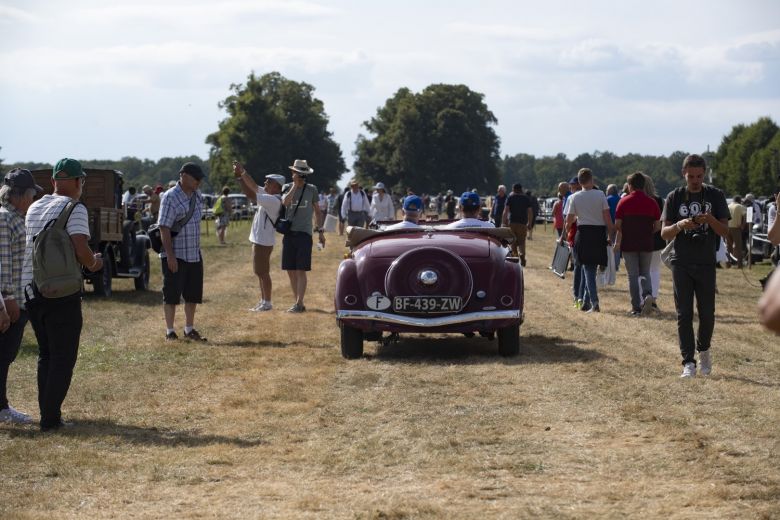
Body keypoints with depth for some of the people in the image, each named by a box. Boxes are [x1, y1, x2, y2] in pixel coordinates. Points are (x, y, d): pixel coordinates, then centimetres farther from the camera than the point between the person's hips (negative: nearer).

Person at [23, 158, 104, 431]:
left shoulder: (34, 208, 12)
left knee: (46, 354, 18)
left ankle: (47, 412, 19)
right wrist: (93, 263, 0)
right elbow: (81, 249, -21)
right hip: (61, 293, -7)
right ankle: (51, 418, -3)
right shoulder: (74, 209, -10)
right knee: (63, 356, 1)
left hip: (30, 288, 7)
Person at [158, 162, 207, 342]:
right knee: (172, 295, -1)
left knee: (193, 294, 11)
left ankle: (189, 330, 21)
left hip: (194, 254, 7)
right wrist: (170, 256, -22)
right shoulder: (170, 197, -14)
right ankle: (170, 332, 6)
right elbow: (164, 228, -18)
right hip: (175, 255, -7)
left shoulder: (197, 195, 9)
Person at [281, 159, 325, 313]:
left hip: (304, 234, -3)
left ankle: (299, 304, -11)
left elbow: (317, 211, 13)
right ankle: (298, 302, 13)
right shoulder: (287, 188, 7)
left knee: (301, 270, -9)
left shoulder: (311, 189, 5)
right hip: (289, 233, 3)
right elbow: (285, 202, -15)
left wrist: (320, 231, 9)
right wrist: (295, 185, -15)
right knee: (291, 270, 4)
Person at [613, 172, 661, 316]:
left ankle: (636, 307, 3)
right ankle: (648, 295, -14)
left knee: (633, 276, 5)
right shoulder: (652, 203, 1)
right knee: (645, 273, 14)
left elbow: (618, 226, -5)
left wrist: (617, 242, 9)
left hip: (629, 244, -2)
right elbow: (657, 226, 3)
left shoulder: (624, 202, -4)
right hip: (646, 244, 2)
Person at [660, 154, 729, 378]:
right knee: (684, 314, -2)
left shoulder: (715, 196, 3)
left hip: (706, 264, 0)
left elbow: (725, 231, 0)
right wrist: (679, 225, -20)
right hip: (681, 264, 0)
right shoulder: (675, 197, 3)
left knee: (707, 313, 3)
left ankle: (703, 350, 29)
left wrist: (710, 220, -20)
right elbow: (664, 233, 0)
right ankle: (688, 362, 0)